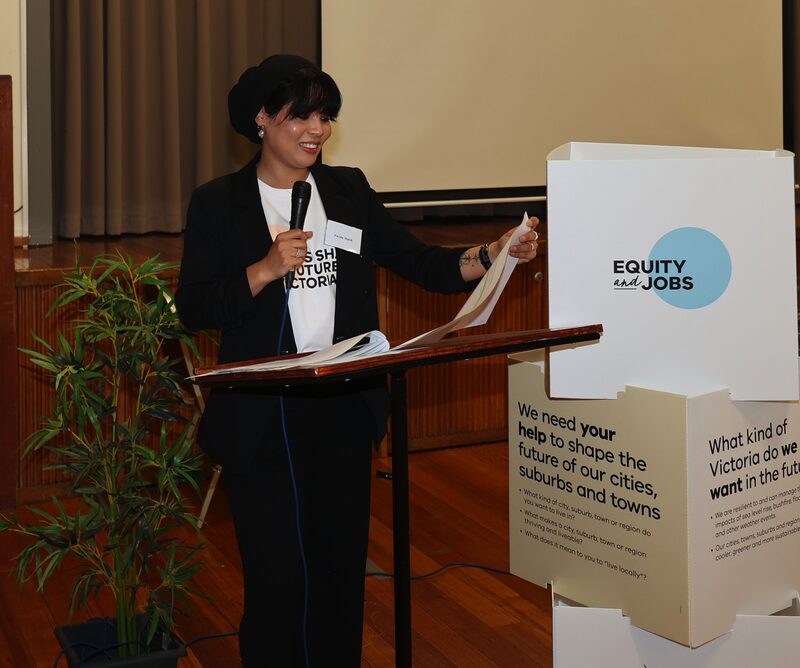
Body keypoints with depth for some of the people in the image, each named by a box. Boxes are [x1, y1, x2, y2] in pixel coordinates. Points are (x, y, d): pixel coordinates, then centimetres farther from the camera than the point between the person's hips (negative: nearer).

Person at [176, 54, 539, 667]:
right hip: (262, 419, -3)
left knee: (342, 564, 12)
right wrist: (267, 269, -19)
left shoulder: (349, 190, 9)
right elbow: (193, 308, -7)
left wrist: (490, 257, -12)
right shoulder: (218, 204, 0)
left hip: (345, 410, 4)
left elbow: (418, 263, 4)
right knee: (276, 575, 3)